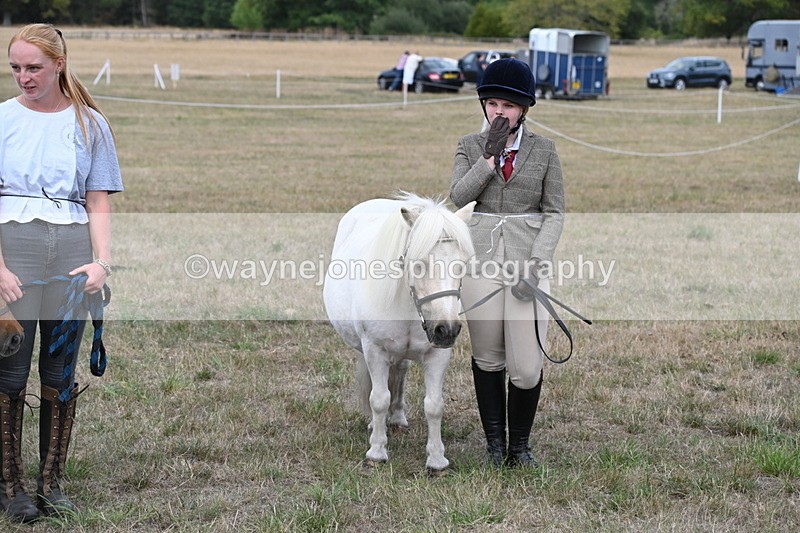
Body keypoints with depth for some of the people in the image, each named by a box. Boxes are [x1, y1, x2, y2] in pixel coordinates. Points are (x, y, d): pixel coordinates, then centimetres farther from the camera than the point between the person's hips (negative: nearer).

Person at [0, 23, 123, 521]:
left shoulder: (90, 124, 10)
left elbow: (99, 204, 8)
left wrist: (102, 261, -7)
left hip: (72, 248, 2)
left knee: (60, 372, 5)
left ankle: (52, 483, 14)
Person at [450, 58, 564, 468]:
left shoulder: (543, 150, 3)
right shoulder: (470, 146, 6)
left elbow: (554, 212, 1)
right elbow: (458, 196, -9)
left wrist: (537, 262, -10)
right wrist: (489, 156, -16)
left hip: (528, 261, -1)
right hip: (480, 261, 1)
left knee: (528, 367, -5)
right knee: (487, 359, 11)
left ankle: (519, 445, 15)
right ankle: (494, 443, 25)